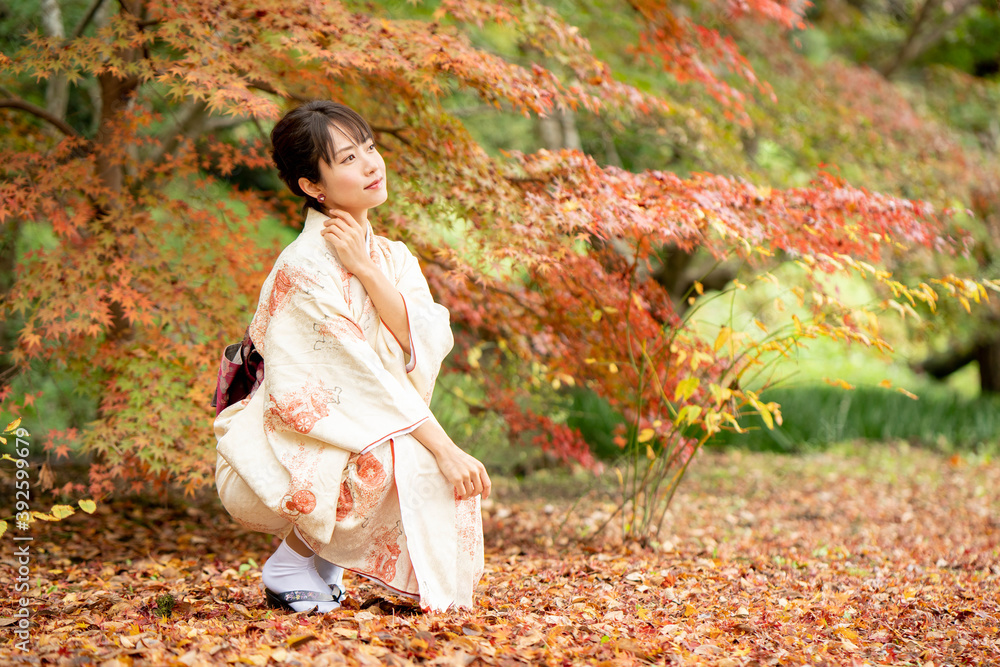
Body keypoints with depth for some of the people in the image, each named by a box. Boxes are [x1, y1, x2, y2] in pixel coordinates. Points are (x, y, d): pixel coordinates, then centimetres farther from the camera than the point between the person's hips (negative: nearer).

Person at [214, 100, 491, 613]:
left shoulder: (391, 257, 8)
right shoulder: (306, 267, -17)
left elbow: (429, 344, -8)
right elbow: (361, 379, -22)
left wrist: (365, 269, -17)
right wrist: (444, 448, -26)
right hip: (278, 463, -8)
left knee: (447, 463, -11)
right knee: (412, 462, -28)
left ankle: (320, 558, 6)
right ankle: (291, 566, -6)